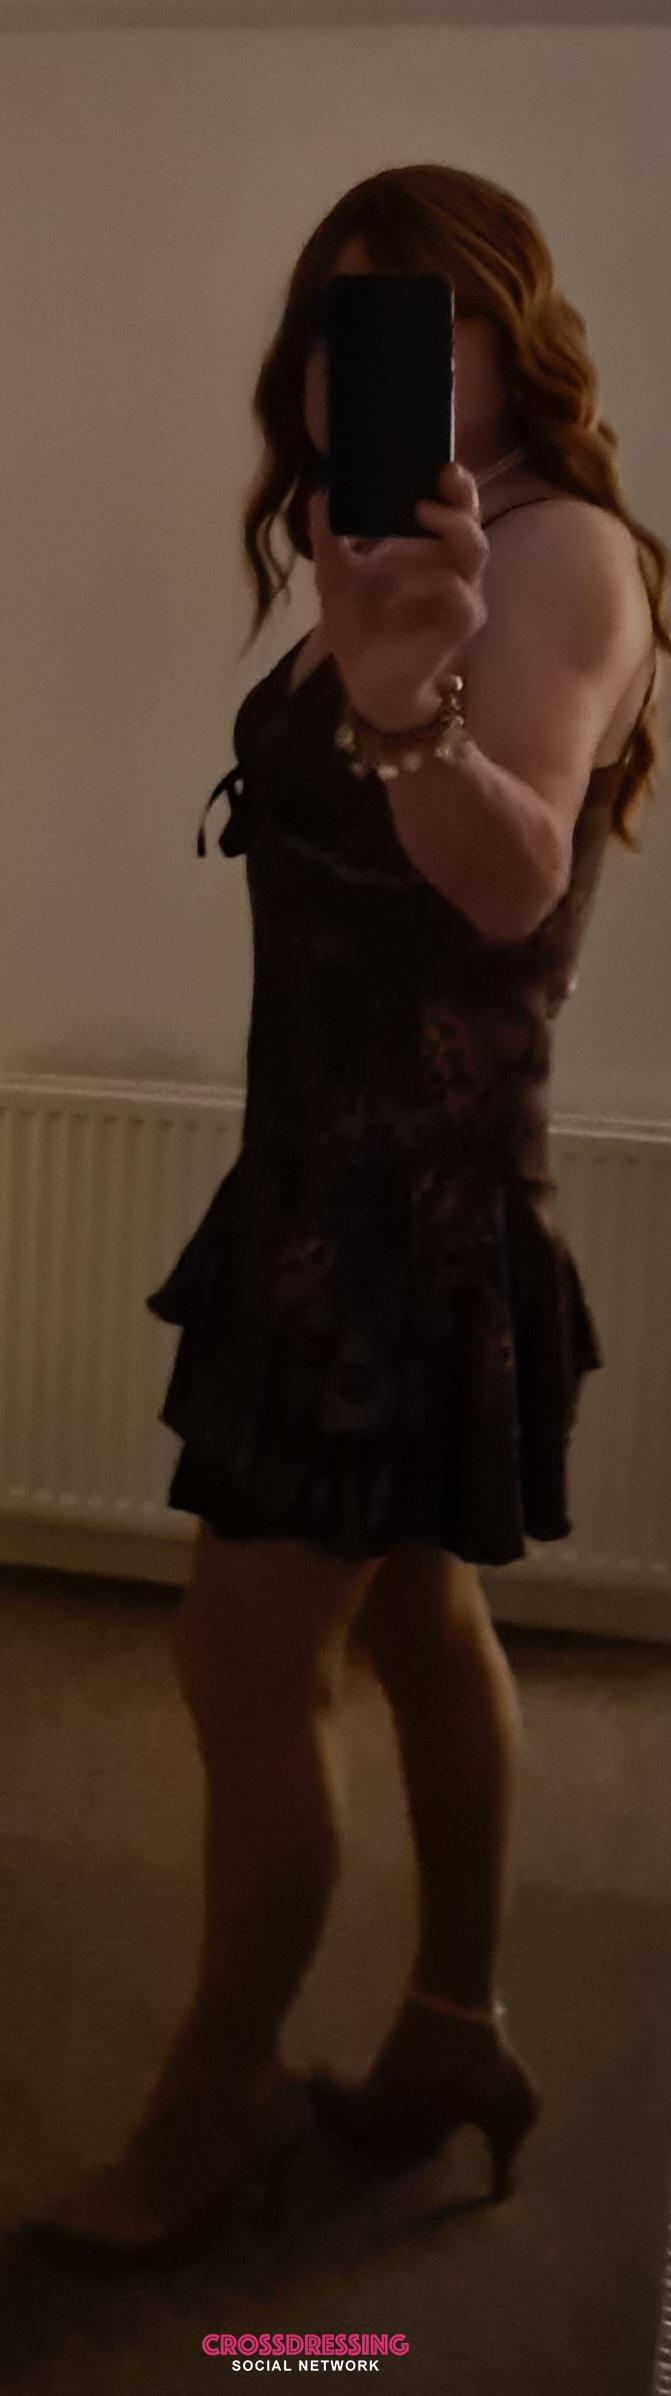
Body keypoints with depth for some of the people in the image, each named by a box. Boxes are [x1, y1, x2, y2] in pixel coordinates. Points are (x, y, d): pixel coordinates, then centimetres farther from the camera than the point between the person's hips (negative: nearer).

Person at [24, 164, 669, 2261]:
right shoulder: (403, 562, 16)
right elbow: (339, 851, 13)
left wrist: (410, 719, -48)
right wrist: (371, 692, -2)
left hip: (417, 1183, -9)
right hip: (346, 1162, 9)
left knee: (246, 1660, -4)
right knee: (416, 1616, 16)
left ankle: (215, 2109, 15)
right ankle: (455, 2032, 31)